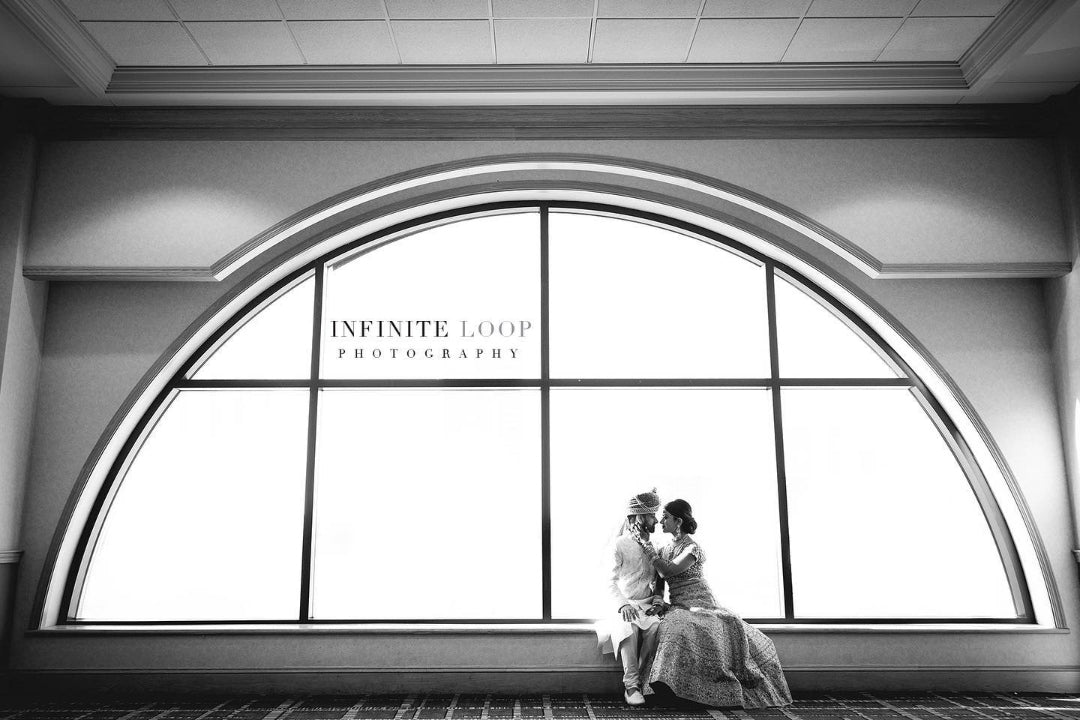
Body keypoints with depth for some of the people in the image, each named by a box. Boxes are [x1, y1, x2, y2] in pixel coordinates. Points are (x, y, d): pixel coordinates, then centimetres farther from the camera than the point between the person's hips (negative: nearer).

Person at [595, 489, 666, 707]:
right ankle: (632, 686, -29)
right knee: (628, 629, -37)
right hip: (624, 605, -3)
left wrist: (658, 598, -3)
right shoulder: (620, 545, -1)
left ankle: (639, 681, -21)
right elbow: (611, 581, -6)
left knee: (655, 627, -32)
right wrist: (622, 605, -22)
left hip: (648, 605, 3)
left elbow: (660, 579, 18)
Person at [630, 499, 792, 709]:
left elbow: (667, 571, -18)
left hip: (699, 604, -6)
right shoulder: (665, 549, 14)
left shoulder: (692, 548, -9)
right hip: (677, 607, 6)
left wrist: (646, 546, -15)